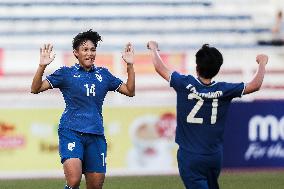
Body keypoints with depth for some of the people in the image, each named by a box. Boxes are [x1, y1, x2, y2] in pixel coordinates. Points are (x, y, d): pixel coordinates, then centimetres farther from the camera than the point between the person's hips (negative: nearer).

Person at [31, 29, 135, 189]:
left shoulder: (103, 74, 15)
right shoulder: (66, 73, 5)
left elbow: (130, 91, 17)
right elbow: (36, 89, 1)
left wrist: (130, 65, 6)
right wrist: (42, 66, -14)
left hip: (96, 135, 4)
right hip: (71, 132, -4)